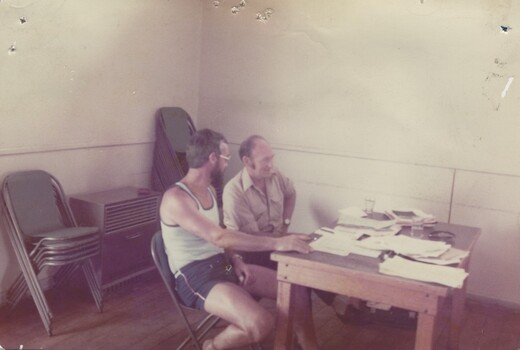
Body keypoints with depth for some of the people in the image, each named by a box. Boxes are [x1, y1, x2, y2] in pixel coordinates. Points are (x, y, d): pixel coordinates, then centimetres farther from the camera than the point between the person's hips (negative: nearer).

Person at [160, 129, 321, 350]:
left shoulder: (209, 190, 11)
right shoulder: (175, 198, -20)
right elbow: (220, 237, -30)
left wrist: (234, 259, -1)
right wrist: (276, 243, -31)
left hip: (223, 265, 9)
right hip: (196, 277, -9)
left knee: (296, 289, -1)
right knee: (261, 324, -29)